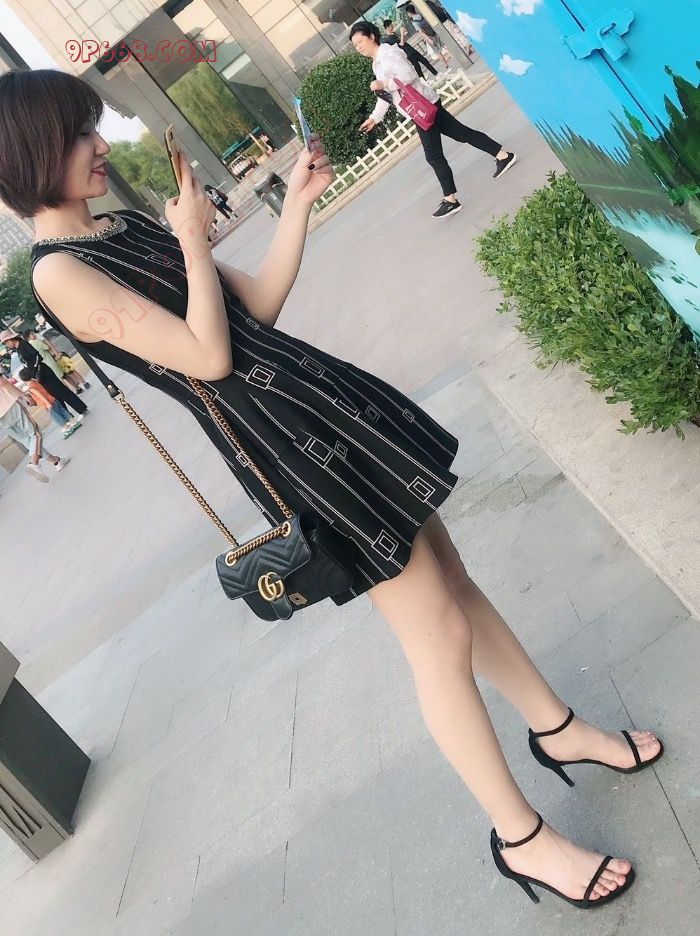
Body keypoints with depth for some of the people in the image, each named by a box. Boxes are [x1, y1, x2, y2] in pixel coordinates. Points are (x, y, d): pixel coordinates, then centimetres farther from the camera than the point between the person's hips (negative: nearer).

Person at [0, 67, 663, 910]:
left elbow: (259, 307, 13)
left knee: (451, 575, 15)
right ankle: (521, 838, 21)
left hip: (317, 396, 9)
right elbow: (208, 358, -18)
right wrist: (194, 241, -7)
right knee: (439, 632, -2)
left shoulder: (127, 227, 15)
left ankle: (557, 727, 38)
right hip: (281, 445, -8)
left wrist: (299, 201, 8)